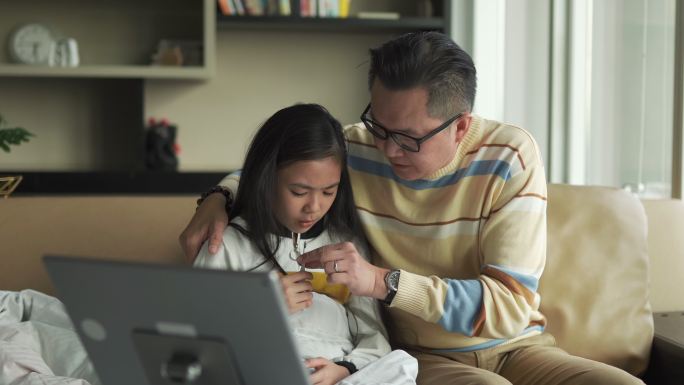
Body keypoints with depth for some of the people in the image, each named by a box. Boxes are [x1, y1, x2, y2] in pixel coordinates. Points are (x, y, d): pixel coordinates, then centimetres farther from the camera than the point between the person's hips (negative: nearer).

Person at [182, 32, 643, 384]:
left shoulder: (510, 158, -13)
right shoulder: (354, 150, -7)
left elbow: (509, 305, -19)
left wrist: (382, 281, -29)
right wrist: (220, 197, -7)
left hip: (516, 346, 2)